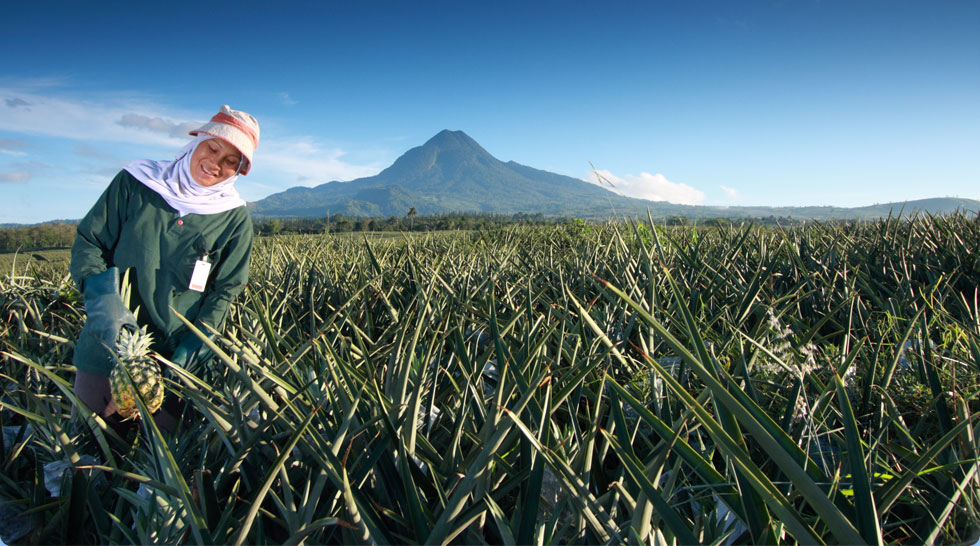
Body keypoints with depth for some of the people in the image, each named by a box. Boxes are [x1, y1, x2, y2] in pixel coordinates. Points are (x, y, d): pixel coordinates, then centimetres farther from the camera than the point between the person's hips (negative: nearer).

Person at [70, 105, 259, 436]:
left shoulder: (235, 218, -4)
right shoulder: (135, 182, -2)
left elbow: (226, 290, -1)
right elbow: (88, 241, 1)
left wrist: (194, 346, -14)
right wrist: (101, 297, -18)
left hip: (174, 360, -1)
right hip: (105, 348, 1)